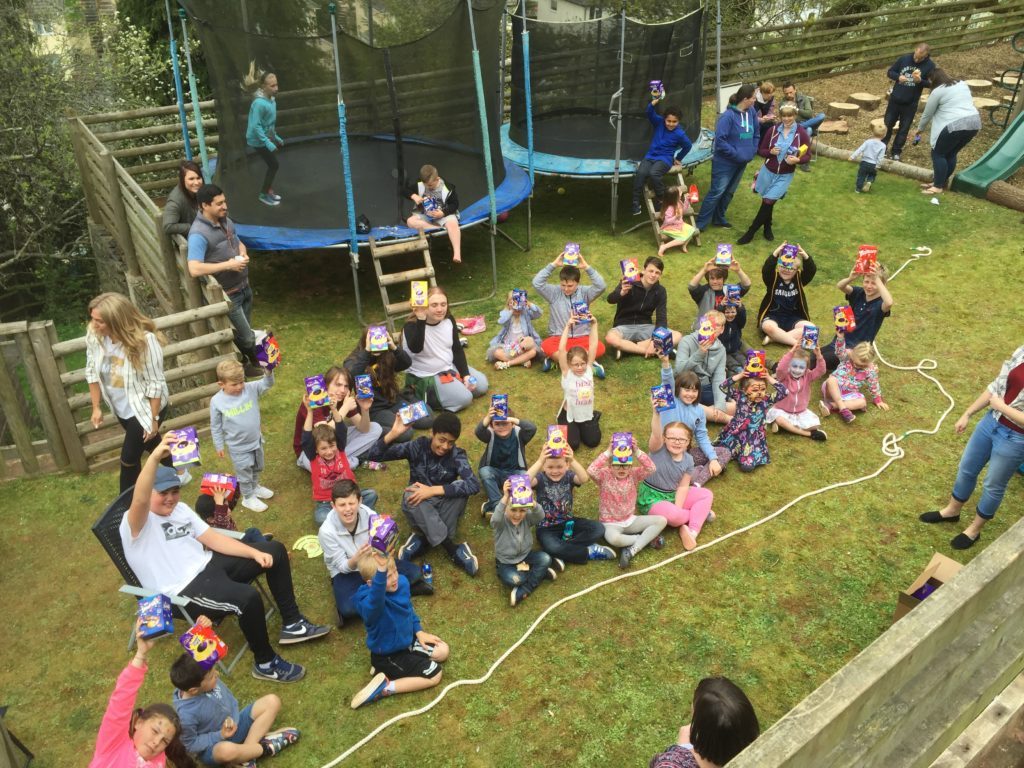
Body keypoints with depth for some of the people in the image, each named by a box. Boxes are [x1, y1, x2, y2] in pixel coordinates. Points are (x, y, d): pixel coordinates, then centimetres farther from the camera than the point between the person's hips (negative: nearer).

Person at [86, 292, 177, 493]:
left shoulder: (145, 340, -33)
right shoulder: (93, 335, -17)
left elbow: (155, 384, -24)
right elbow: (92, 372, -2)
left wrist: (153, 419, -18)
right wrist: (96, 407, 2)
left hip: (146, 407, -6)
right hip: (121, 408, 6)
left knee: (129, 457, 2)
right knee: (151, 444, 26)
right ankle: (178, 474, 52)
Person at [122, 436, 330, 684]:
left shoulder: (180, 509, 11)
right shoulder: (136, 524, -15)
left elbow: (213, 539, 9)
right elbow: (139, 500, -39)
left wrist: (254, 552, -3)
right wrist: (154, 457, -56)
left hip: (208, 564, 9)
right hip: (185, 590, -9)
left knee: (275, 550, 7)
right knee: (248, 597, -34)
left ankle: (292, 623, 14)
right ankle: (265, 664, -10)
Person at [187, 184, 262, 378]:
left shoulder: (225, 221, 1)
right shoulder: (199, 234, -25)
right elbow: (194, 269, -34)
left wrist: (243, 254, -4)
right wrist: (228, 265, -29)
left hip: (244, 286, 8)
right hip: (227, 294, -8)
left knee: (244, 332, 21)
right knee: (246, 337, 1)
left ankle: (247, 363, 40)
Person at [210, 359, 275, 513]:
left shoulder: (251, 389, -14)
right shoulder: (217, 401, -19)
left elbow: (267, 384, -22)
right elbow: (215, 426, -9)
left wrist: (269, 371, -43)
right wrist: (219, 446, -3)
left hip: (256, 441, 4)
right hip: (238, 447, -4)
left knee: (257, 468, 27)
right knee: (244, 472, 14)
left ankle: (255, 487, 54)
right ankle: (248, 498, 37)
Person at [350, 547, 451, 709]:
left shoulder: (402, 582, -13)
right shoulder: (369, 603, -37)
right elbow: (376, 599, -65)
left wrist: (419, 631, 5)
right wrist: (381, 571, -79)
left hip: (406, 639, 8)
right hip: (387, 654, -8)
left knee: (442, 651, 14)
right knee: (434, 675, -8)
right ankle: (384, 688, -3)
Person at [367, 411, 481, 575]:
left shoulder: (457, 455, -13)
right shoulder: (418, 446, -12)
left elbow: (474, 485, -31)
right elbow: (375, 455, -16)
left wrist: (433, 490, -35)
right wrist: (393, 433, -34)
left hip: (443, 506, 0)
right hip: (419, 508, 0)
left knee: (461, 490, -30)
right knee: (410, 495, -34)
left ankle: (423, 540, -25)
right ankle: (452, 548, -33)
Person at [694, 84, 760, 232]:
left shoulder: (751, 112, -1)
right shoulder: (728, 116, -22)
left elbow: (756, 133, 13)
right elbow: (720, 140, -24)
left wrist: (752, 151, 1)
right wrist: (737, 154, -20)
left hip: (742, 162, 7)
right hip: (725, 163, -7)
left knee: (729, 192, 17)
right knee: (716, 192, -3)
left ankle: (719, 218, 33)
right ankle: (700, 224, 6)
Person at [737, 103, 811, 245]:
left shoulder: (802, 134, -10)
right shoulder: (772, 130, -5)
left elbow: (807, 156, -4)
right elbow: (761, 151, 1)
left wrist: (797, 160, -25)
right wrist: (770, 151, -20)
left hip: (785, 176, -2)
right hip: (768, 172, 2)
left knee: (768, 201, -8)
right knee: (767, 202, 14)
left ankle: (751, 232, 3)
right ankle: (767, 228, 39)